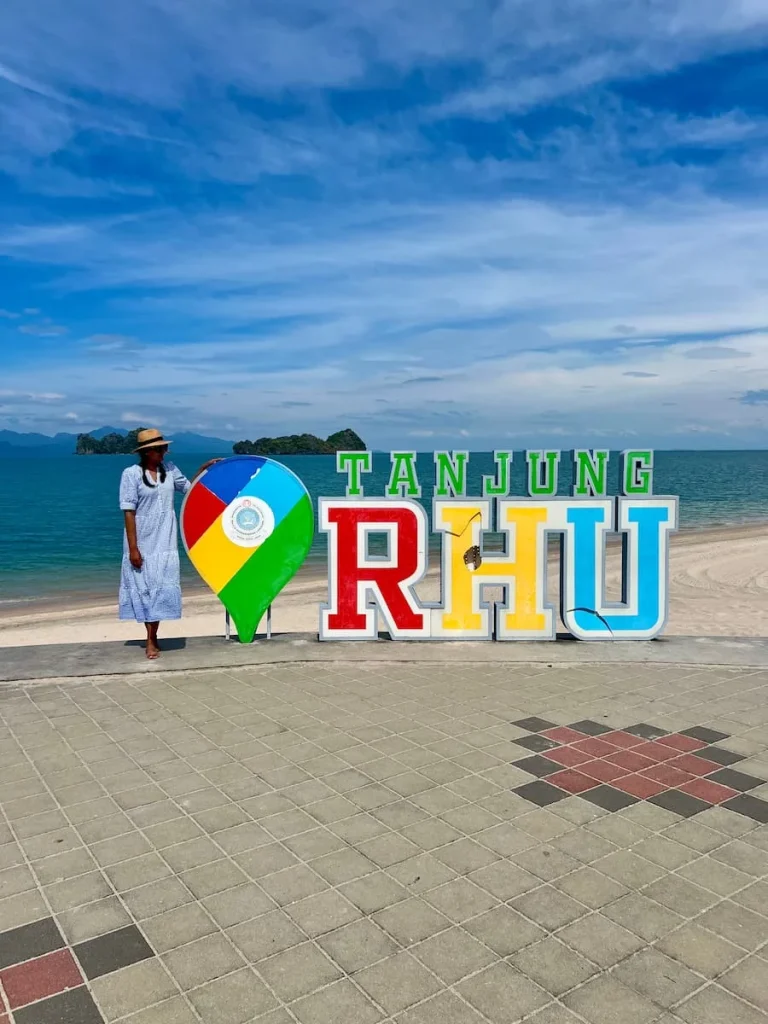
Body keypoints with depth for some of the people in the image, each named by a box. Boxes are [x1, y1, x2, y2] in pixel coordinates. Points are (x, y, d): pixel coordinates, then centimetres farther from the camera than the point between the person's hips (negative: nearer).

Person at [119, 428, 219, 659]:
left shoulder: (169, 468, 4)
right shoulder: (132, 474, -10)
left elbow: (189, 488, 18)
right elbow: (129, 512, -12)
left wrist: (204, 469, 4)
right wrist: (133, 548, -15)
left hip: (165, 543, 4)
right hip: (143, 544, -4)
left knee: (162, 588, 4)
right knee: (145, 589, 4)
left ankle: (152, 639, 15)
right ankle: (152, 639, 14)